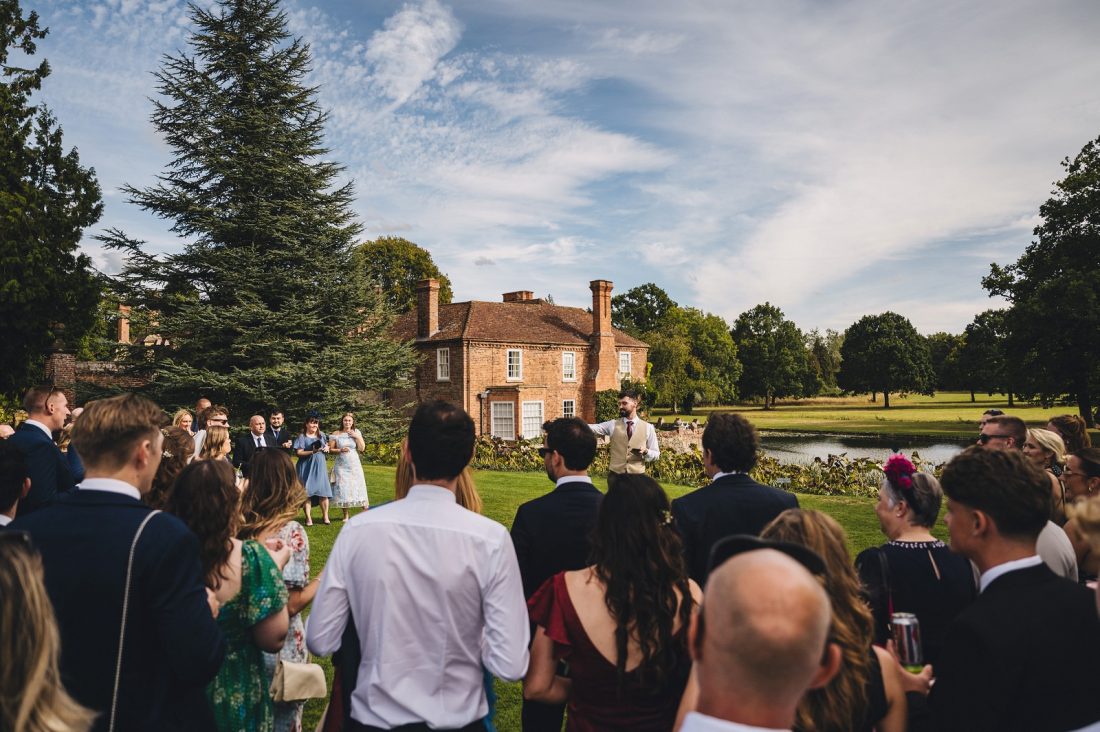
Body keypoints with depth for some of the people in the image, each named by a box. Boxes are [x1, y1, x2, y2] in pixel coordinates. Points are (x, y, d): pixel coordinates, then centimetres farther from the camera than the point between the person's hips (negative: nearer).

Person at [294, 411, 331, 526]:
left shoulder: (322, 435, 11)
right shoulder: (302, 437, -4)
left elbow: (327, 446, 22)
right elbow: (299, 452, -11)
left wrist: (327, 448, -1)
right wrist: (312, 452, -23)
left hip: (320, 467, 4)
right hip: (307, 468, -4)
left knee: (324, 491, 1)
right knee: (307, 492, -2)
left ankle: (325, 516, 9)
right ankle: (308, 518, 4)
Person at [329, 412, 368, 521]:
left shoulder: (356, 432, 4)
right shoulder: (336, 434, -1)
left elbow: (362, 448, 2)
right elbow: (330, 449, 0)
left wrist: (357, 437, -10)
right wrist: (340, 450, -15)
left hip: (354, 464, 1)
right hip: (341, 466, -1)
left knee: (358, 487, 0)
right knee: (343, 488, 0)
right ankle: (346, 515, 10)